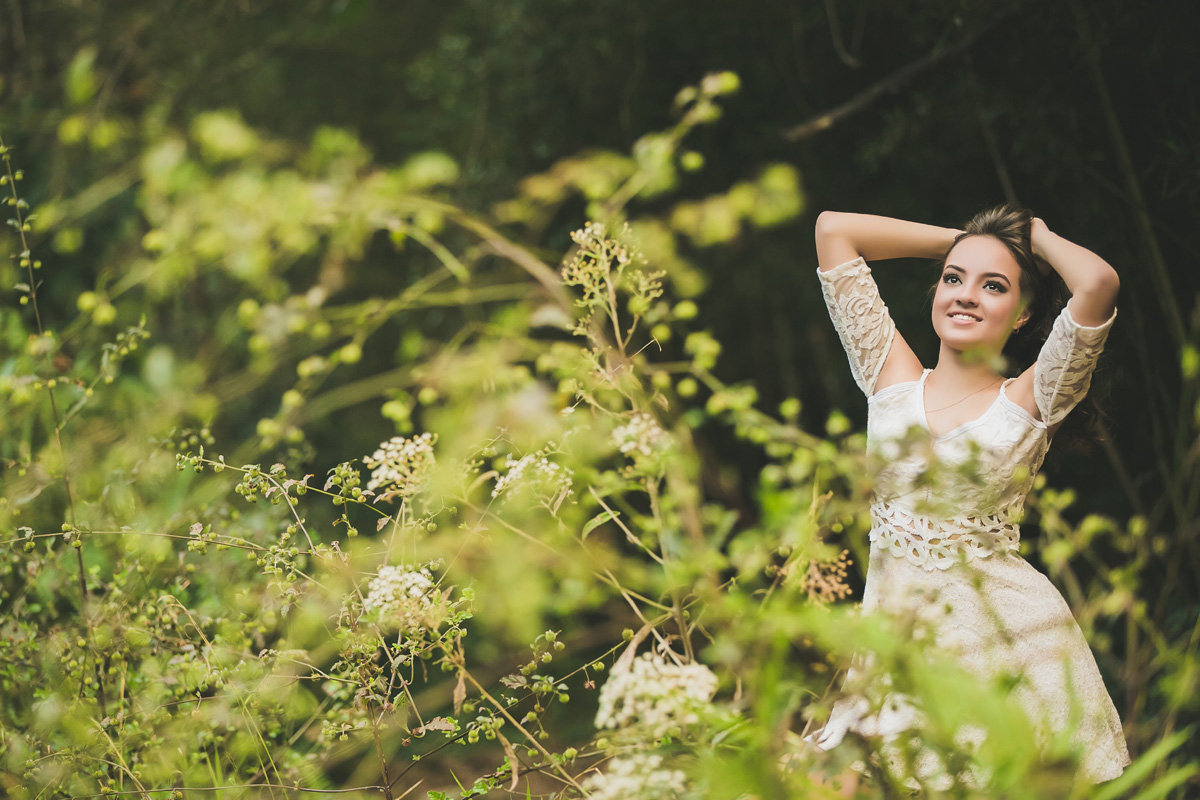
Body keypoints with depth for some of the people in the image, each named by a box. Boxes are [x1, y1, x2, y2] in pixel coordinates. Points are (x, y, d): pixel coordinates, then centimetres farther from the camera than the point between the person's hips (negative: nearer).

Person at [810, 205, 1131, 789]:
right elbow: (833, 229, 10)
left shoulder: (1030, 402, 0)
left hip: (1006, 629, -2)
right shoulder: (891, 379, 9)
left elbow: (1098, 282, -16)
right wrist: (962, 239, 17)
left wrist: (1036, 235, 4)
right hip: (892, 626, 2)